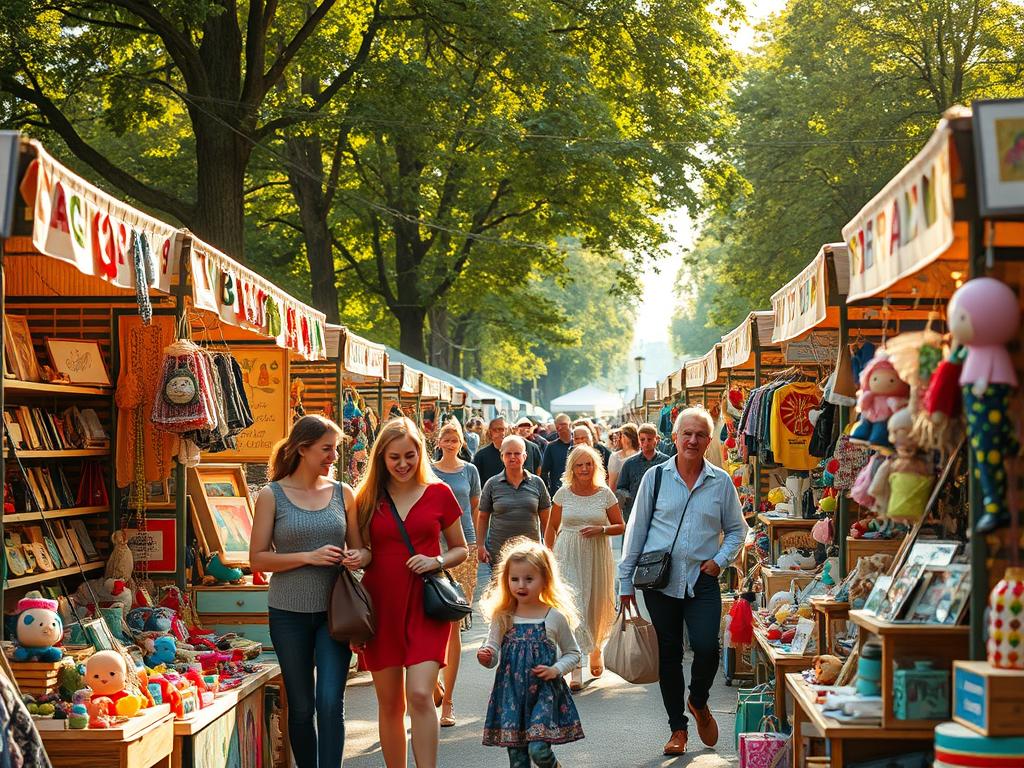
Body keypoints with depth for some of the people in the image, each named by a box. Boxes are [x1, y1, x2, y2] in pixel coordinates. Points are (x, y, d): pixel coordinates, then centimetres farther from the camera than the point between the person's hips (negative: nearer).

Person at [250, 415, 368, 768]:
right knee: (301, 707, 8)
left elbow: (360, 548, 13)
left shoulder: (342, 493, 6)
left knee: (330, 702, -9)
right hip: (289, 613, -1)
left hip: (334, 610, 1)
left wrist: (358, 557, -11)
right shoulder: (272, 495, -2)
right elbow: (258, 557, -5)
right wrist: (309, 557, -17)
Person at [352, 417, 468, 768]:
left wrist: (437, 561, -10)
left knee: (419, 695, -16)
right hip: (381, 606, 2)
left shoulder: (438, 493, 2)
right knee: (389, 703, 7)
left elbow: (460, 549, 12)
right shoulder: (368, 499, 5)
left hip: (425, 607, -2)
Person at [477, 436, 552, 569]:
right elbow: (483, 517, 9)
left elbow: (545, 520, 10)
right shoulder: (492, 484, 5)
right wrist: (480, 546, 1)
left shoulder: (536, 483, 7)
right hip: (498, 553, 0)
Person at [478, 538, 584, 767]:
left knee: (538, 749, -15)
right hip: (511, 693, 2)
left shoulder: (554, 617, -1)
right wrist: (485, 656, -19)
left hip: (544, 691, -2)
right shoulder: (502, 618, 2)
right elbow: (492, 653, 4)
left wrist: (556, 670, -8)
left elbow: (573, 653, 9)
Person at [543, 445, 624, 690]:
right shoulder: (563, 493, 1)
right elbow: (552, 527, 9)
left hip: (596, 557, 1)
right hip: (568, 557, -1)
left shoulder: (605, 493, 0)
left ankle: (596, 651, 41)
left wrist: (601, 529, -14)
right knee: (573, 607, -10)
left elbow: (620, 526, 5)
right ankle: (576, 670, -10)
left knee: (596, 607, 11)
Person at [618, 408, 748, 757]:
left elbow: (736, 529, 15)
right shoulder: (656, 477, 2)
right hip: (660, 580, 0)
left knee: (706, 647, -15)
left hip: (702, 580, 0)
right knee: (668, 654, 5)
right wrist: (625, 581, 5)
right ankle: (677, 728, 19)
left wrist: (720, 559, -4)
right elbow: (636, 529, 6)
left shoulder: (721, 482, 4)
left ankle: (698, 702, 16)